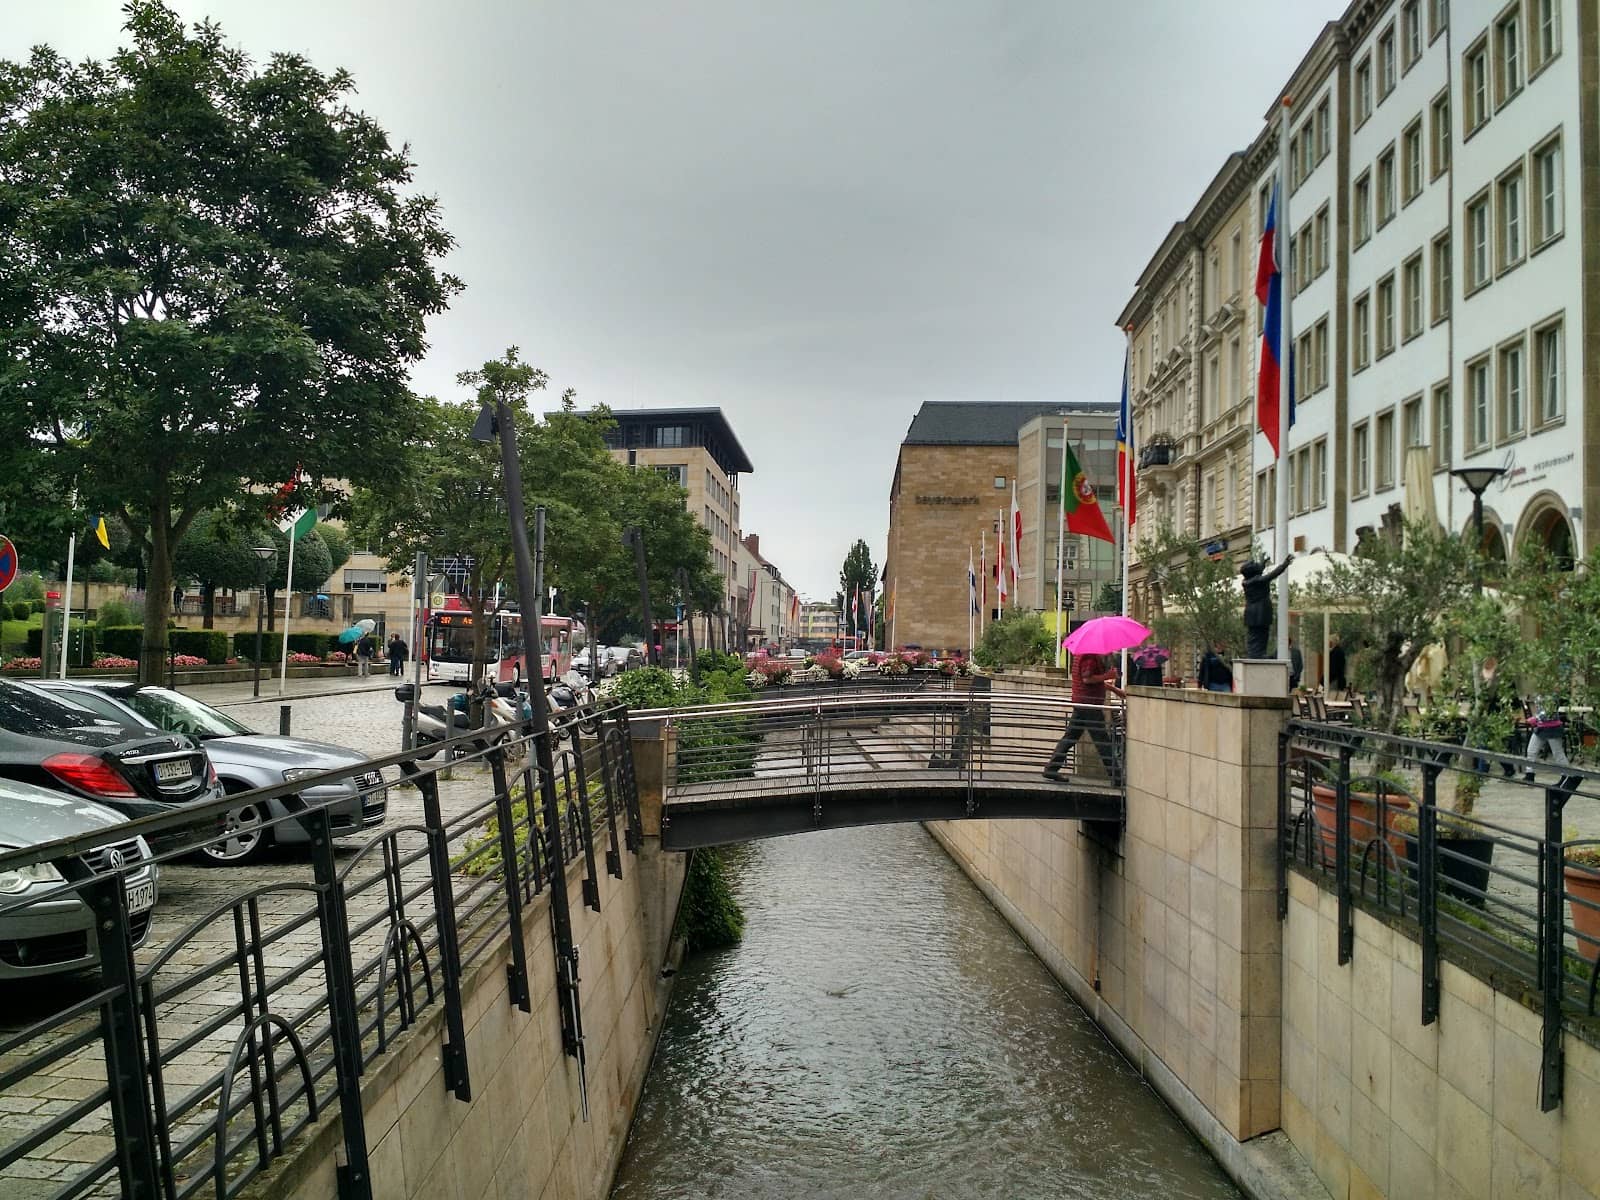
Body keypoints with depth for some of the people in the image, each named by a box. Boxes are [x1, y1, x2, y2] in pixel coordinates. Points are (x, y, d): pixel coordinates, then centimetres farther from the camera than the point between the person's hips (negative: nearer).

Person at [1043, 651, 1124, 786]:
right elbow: (1087, 679, -23)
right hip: (1090, 703, -10)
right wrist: (1108, 676, -15)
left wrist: (1116, 690, 24)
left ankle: (1051, 769, 10)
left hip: (1079, 703, 10)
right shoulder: (1090, 656, -14)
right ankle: (1116, 778, 1)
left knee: (1070, 737, 11)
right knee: (1103, 742, -4)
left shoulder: (1082, 654, 17)